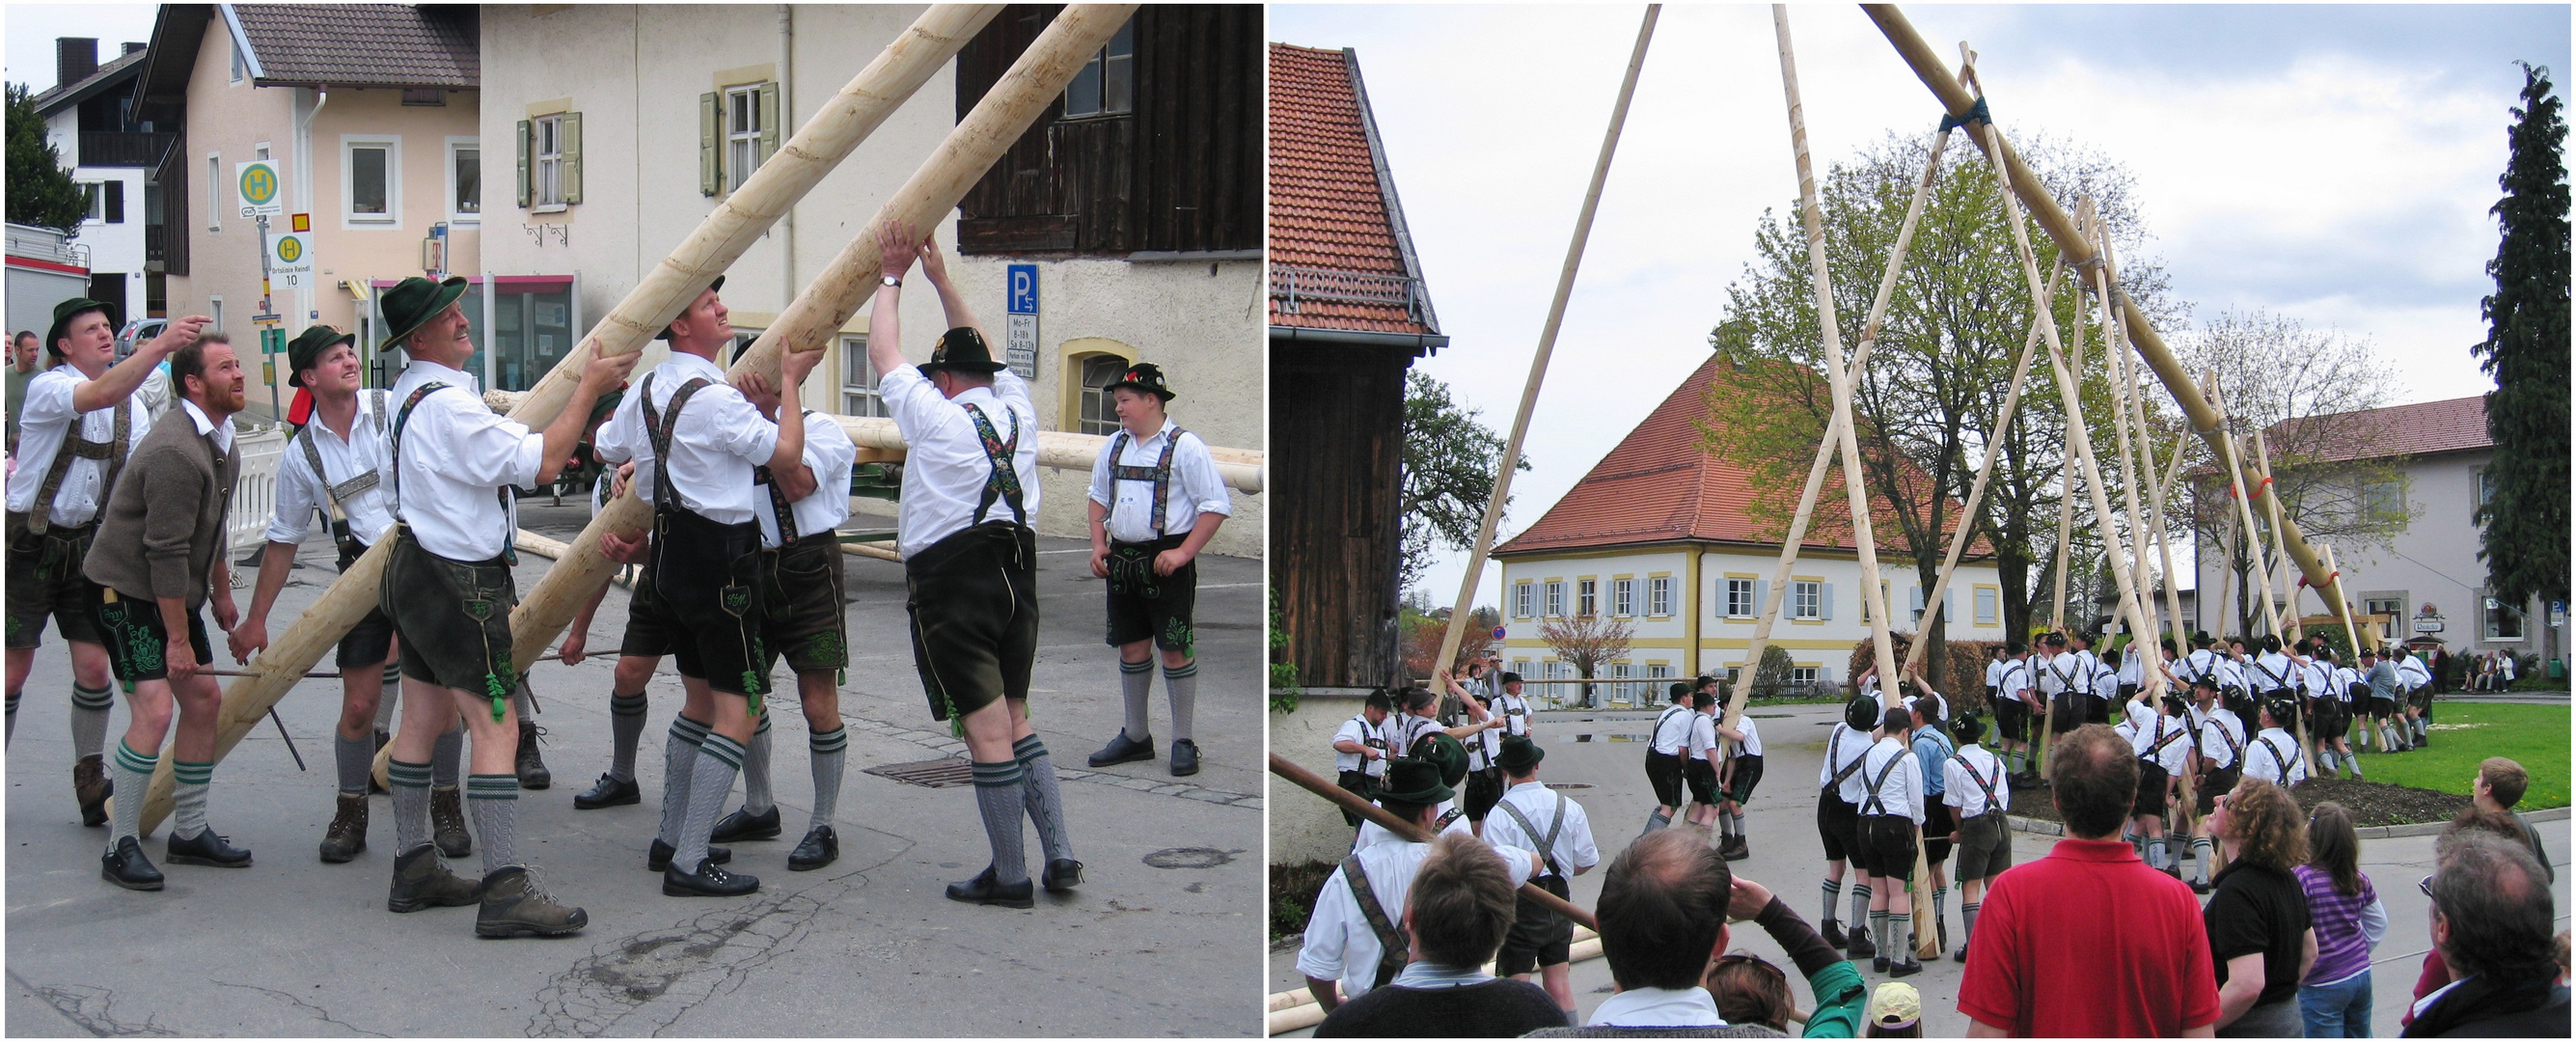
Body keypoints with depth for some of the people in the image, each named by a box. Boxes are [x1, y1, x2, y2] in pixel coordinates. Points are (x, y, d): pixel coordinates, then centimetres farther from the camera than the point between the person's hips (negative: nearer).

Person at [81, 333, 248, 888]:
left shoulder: (221, 441, 7)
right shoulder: (176, 451, -25)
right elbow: (166, 552, -26)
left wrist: (221, 591, 27)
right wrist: (177, 638, -23)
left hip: (176, 593, 10)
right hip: (126, 592, -10)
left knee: (204, 699, 9)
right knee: (155, 707, -18)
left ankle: (189, 832, 20)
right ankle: (121, 845, -7)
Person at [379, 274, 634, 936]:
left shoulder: (406, 395, 12)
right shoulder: (448, 405, -20)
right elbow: (541, 464, -23)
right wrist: (588, 389, -16)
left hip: (417, 568, 11)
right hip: (459, 582, -11)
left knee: (423, 720, 14)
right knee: (496, 726, -11)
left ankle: (412, 869, 22)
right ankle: (505, 892, -16)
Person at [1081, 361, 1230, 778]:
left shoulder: (1185, 447, -9)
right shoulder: (1114, 447, 11)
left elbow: (1217, 506, -10)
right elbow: (1099, 497, 24)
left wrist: (1183, 552, -15)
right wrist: (1098, 544, 10)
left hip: (1165, 561, -6)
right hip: (1121, 558, 6)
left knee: (1175, 649, -3)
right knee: (1131, 647, 12)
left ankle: (1183, 741, 7)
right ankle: (1135, 736, 23)